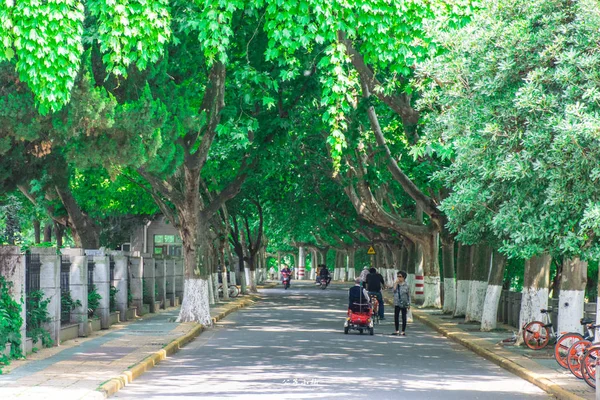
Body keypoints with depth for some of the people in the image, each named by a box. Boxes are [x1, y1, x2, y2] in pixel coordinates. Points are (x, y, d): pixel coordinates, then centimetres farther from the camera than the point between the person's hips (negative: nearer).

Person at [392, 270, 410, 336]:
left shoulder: (406, 285, -2)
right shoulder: (396, 284, 6)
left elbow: (408, 295, 2)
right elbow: (394, 290, -12)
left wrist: (409, 304, 0)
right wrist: (396, 283, -13)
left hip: (404, 303, -3)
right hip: (397, 303, 3)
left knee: (404, 317, 2)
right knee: (396, 317, 4)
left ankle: (403, 331, 8)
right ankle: (397, 330, 15)